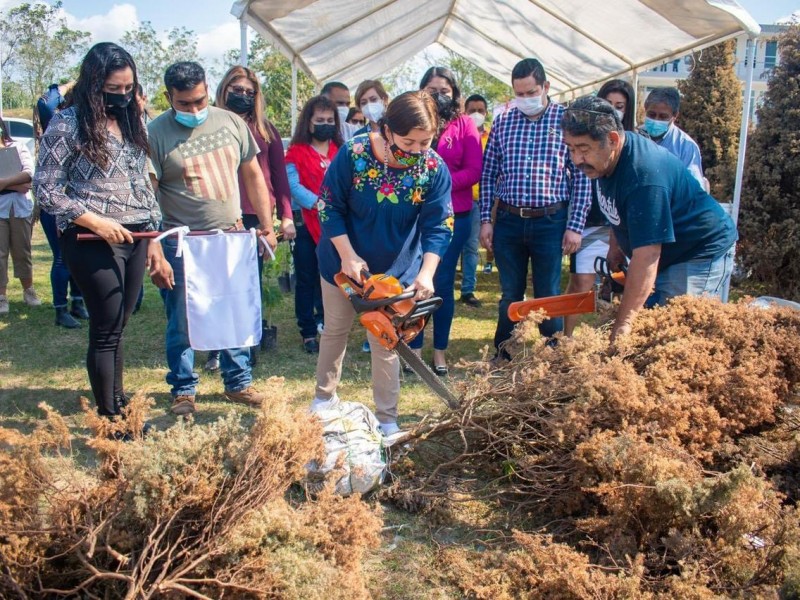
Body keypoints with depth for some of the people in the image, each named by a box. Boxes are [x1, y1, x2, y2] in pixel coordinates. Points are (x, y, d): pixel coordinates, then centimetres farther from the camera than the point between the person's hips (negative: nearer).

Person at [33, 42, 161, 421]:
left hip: (134, 237, 6)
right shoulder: (67, 125, -7)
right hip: (93, 240, -6)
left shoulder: (132, 122, 11)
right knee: (106, 332, -1)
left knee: (117, 329, 14)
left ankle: (120, 405, 26)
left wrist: (152, 235, 13)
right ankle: (109, 418, 10)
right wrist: (96, 222, -16)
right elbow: (45, 189, -8)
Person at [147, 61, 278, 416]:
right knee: (181, 323, 6)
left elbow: (253, 176, 12)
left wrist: (267, 226, 9)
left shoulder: (231, 123, 4)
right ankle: (183, 390, 24)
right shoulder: (155, 134, -8)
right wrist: (155, 255, -16)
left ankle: (238, 383, 28)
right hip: (182, 244, -3)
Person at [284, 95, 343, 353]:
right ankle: (308, 333, 13)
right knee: (307, 280, 5)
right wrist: (317, 202, -24)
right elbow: (292, 186, -11)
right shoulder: (297, 152, 1)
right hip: (307, 225, -3)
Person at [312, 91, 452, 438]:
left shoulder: (434, 169, -18)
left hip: (395, 271, 0)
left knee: (385, 343, 4)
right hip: (343, 262, 1)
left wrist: (426, 273, -32)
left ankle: (387, 418, 16)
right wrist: (347, 255, -21)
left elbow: (437, 227, -18)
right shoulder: (354, 154, -23)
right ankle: (325, 396, 39)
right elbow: (329, 206, -15)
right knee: (335, 330, 18)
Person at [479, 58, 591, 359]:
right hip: (508, 221, 3)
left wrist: (575, 226, -8)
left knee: (548, 297, 6)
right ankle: (502, 357, 27)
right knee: (510, 296, 13)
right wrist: (486, 220, 3)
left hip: (550, 222, -3)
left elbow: (581, 176, -4)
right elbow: (488, 174, 9)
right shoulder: (503, 122, 6)